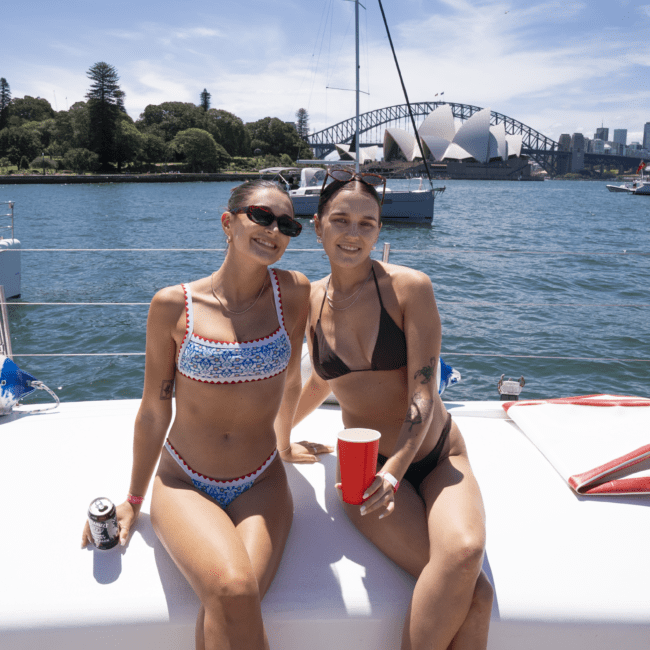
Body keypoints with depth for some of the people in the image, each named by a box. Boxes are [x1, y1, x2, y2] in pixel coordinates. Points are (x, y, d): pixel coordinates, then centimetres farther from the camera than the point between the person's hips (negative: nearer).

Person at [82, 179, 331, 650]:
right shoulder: (173, 305, -8)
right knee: (233, 590, -27)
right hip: (184, 483, -1)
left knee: (227, 607, -25)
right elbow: (154, 410, 2)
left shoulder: (294, 292, -4)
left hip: (261, 485, 1)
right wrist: (133, 501, 10)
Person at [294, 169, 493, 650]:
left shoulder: (409, 287, -10)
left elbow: (423, 395, -13)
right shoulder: (311, 300, 0)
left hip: (438, 456, 0)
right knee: (473, 592, -25)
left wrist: (394, 473, -27)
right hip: (366, 466, 0)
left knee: (465, 550, -33)